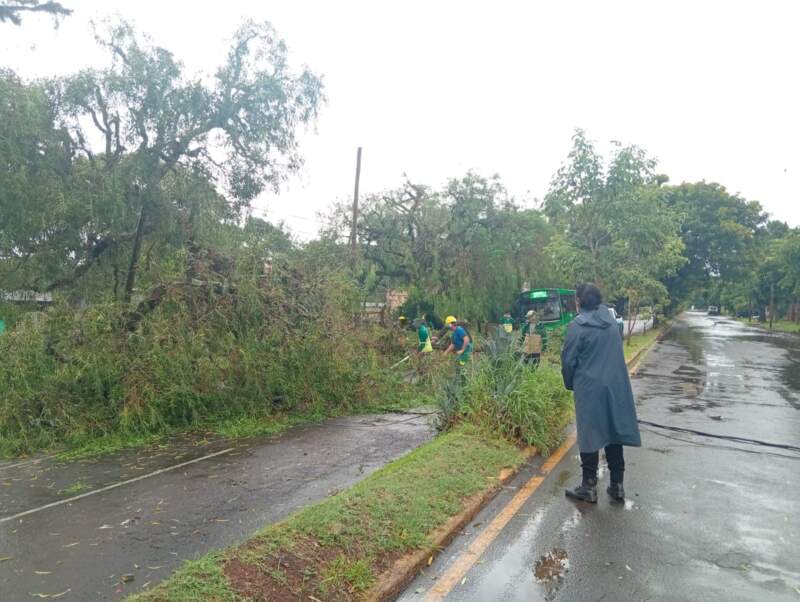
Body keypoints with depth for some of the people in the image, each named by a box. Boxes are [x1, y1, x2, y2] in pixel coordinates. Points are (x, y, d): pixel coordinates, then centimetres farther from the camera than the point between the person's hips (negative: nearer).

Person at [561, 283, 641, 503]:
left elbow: (569, 360, -9)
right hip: (615, 387, 5)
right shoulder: (611, 321, 4)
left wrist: (570, 383, 7)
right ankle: (617, 485, 21)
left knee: (590, 435, 4)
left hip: (589, 389, -5)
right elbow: (616, 354, 12)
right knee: (614, 434, 13)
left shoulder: (577, 326, -12)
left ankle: (589, 486, 12)